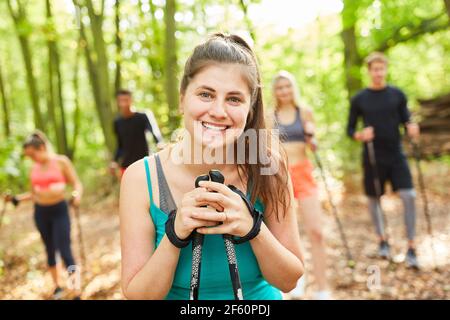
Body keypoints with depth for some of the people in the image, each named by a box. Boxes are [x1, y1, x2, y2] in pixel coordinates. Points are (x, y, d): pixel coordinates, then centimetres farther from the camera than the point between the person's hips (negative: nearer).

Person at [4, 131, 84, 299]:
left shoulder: (61, 161, -6)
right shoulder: (34, 168, 7)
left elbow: (77, 184, -7)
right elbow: (34, 194, 16)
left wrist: (77, 195, -26)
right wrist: (17, 198, 3)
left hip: (59, 210, -4)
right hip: (40, 212, 5)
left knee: (64, 250, -8)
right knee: (50, 250, 13)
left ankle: (77, 293, -2)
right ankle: (57, 286, 30)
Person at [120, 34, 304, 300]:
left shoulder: (267, 166, -19)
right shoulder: (141, 178, -20)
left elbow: (288, 281, -14)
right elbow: (136, 295, -17)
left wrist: (252, 228, -30)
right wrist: (175, 233, -31)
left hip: (261, 296, 1)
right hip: (175, 296, 0)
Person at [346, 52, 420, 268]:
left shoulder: (397, 95, 4)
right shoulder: (359, 99, 0)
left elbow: (406, 120, 6)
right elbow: (350, 130, 3)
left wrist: (411, 128, -17)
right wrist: (361, 135, -18)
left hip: (396, 155, 1)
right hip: (372, 158, 0)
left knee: (409, 196, -11)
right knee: (374, 199, 9)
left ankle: (411, 248, 1)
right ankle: (382, 241, 31)